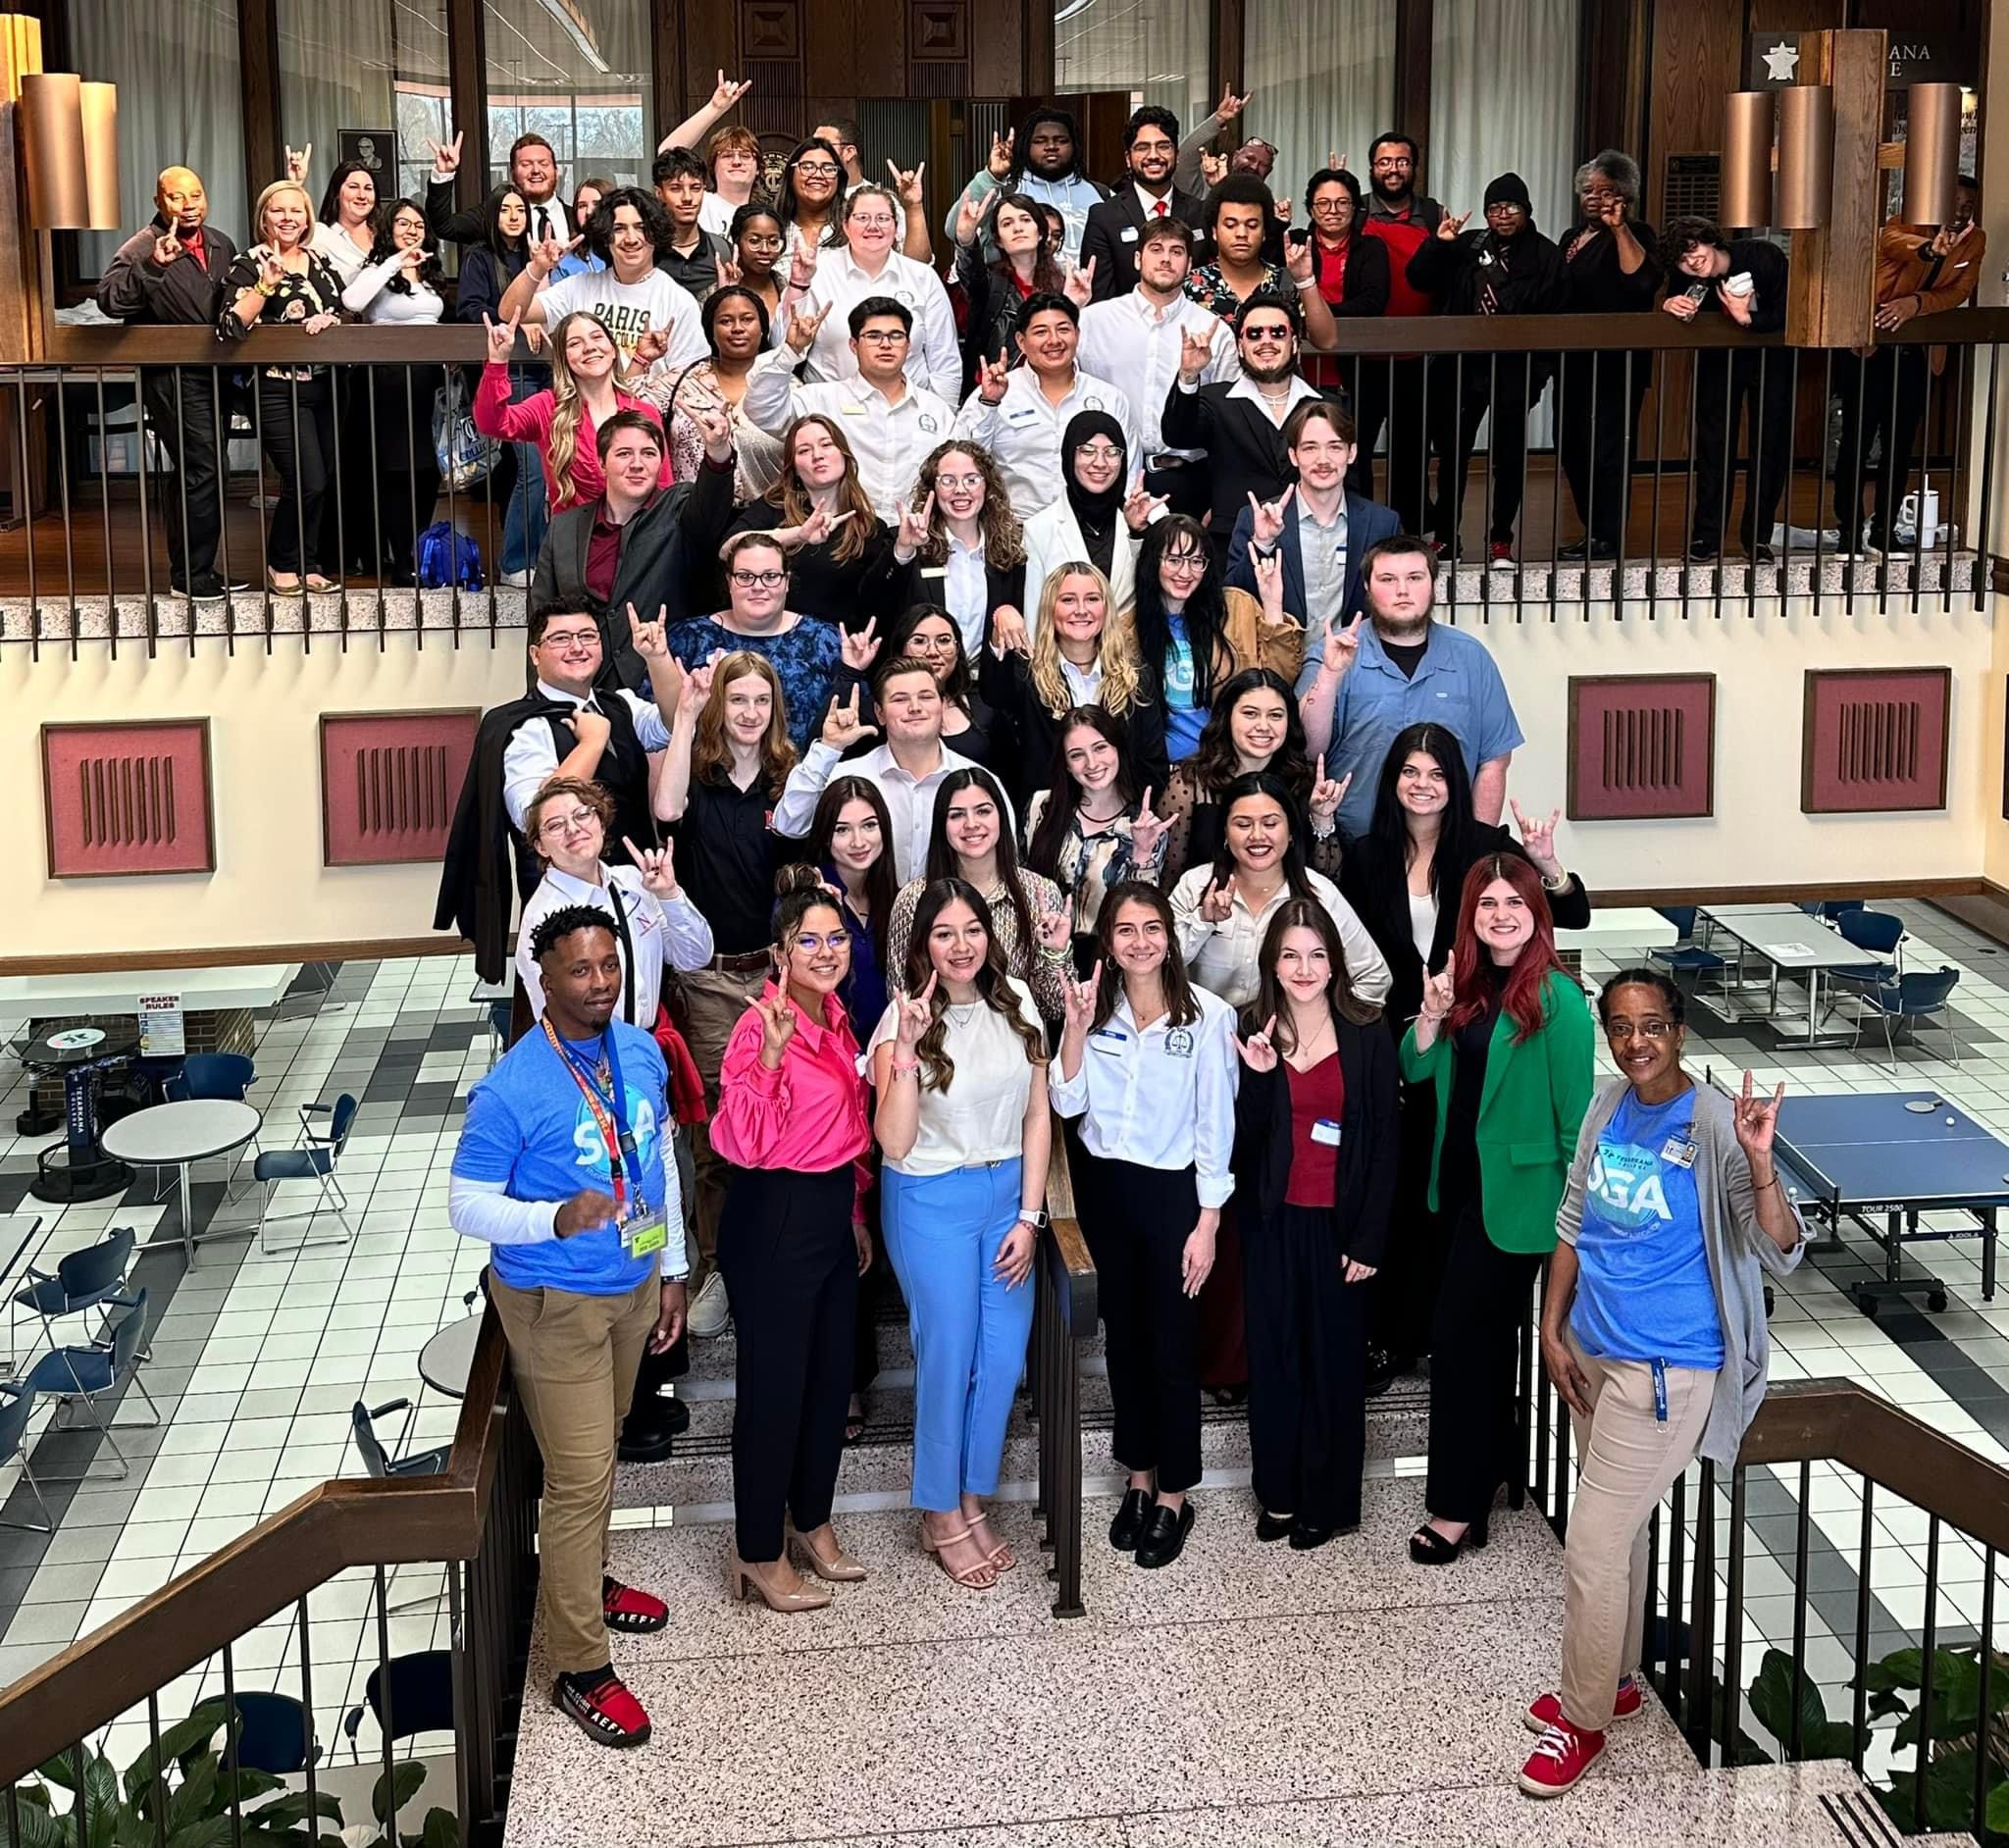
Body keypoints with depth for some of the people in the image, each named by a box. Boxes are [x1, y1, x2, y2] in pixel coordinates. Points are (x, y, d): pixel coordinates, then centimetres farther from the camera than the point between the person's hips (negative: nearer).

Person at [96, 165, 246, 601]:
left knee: (199, 474, 13)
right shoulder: (142, 248, -9)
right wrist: (153, 267, -33)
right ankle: (190, 577, -6)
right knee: (201, 472, -13)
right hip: (173, 379, -7)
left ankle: (197, 569, 21)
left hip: (216, 374, 7)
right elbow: (110, 299, -24)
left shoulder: (221, 245, 13)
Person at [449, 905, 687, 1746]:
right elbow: (466, 1206, -17)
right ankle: (580, 1670, 9)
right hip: (556, 1306, -6)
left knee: (600, 1451, 23)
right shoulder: (509, 1091, -23)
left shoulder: (641, 1053, -3)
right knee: (579, 1478, -3)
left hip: (634, 1289, 6)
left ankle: (583, 1580, 46)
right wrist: (556, 1218, -35)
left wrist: (671, 1271, 13)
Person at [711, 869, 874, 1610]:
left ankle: (812, 1522, 36)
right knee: (774, 1384, 3)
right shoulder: (761, 1027, -20)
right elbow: (742, 1144, -28)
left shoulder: (833, 1018, 7)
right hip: (774, 1220, -9)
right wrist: (769, 1054, -39)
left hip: (831, 1209, 9)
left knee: (830, 1376, 18)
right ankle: (759, 1555, 17)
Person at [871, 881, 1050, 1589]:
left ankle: (973, 1501, 26)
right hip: (932, 1203, -4)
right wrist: (906, 1047, -30)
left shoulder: (1016, 1002, -2)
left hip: (1010, 1192, 4)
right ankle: (940, 1517, 21)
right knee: (949, 1356, 4)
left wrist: (1028, 1216, -2)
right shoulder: (905, 1018, -13)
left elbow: (1037, 1115, 3)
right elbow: (894, 1141, -20)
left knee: (1004, 1357, 7)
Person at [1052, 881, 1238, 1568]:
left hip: (1172, 1192, -4)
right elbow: (1067, 1103, -6)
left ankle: (1174, 1497, 16)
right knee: (1122, 1337, 14)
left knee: (1171, 1346, 1)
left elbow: (1216, 1124, -8)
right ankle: (1138, 1479, 28)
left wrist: (1207, 1223, -9)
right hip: (1102, 1187, 4)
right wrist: (1077, 1028, -18)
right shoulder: (1095, 1007, 0)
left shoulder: (1207, 1015, -11)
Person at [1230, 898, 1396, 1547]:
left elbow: (1384, 1144, -3)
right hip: (1272, 1221, 2)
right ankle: (1278, 1493, 21)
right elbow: (1240, 1141, -2)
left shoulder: (1367, 1036, -4)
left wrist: (1369, 1239, -6)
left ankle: (1327, 1499, 19)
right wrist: (1257, 1075, -18)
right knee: (1273, 1355, 8)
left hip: (1338, 1224, -2)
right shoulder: (1251, 1032, 1)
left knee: (1334, 1357, 6)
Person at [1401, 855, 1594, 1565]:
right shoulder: (1468, 983, 5)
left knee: (1460, 1333, -6)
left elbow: (1575, 1108, -14)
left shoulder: (1556, 998, -16)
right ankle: (1490, 1464, 34)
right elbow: (1415, 1069, 4)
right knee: (1486, 1331, 19)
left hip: (1515, 1191, -7)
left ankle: (1457, 1507, 3)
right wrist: (1432, 1012, -13)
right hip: (1461, 1179, 7)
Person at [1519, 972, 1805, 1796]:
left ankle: (1582, 1721, 16)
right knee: (1621, 1529, 22)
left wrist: (1761, 1163, -40)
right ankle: (1615, 1679, 40)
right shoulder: (1609, 1106, 1)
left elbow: (1780, 1255, -24)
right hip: (1592, 1353, 7)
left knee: (1592, 1545, -2)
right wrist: (1552, 1331, 6)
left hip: (1665, 1371, -6)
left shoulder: (1713, 1126, -19)